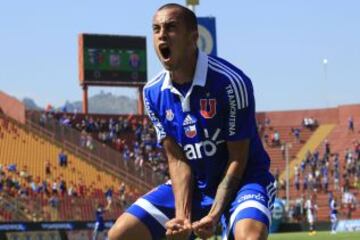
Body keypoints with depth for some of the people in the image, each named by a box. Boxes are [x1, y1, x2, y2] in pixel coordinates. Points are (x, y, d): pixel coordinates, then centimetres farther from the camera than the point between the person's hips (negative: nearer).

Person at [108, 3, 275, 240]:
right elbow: (177, 160, -4)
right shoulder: (154, 93, -4)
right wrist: (182, 216, -19)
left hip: (242, 181, -6)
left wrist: (214, 216, -25)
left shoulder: (230, 82, -21)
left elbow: (238, 160, -16)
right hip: (191, 185, 6)